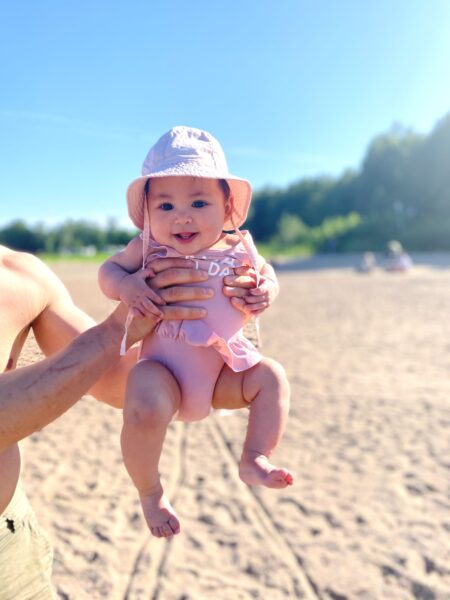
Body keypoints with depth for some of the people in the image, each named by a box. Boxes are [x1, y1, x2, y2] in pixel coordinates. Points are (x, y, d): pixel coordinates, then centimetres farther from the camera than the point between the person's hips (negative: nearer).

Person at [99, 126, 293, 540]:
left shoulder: (238, 248, -2)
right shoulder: (147, 249, -8)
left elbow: (264, 271, 16)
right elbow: (109, 269, 2)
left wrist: (266, 290, -8)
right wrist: (125, 286, -21)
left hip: (225, 360, 4)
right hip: (164, 363, -3)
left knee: (272, 377, -9)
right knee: (146, 408, -29)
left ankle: (254, 459, 7)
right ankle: (150, 492, -1)